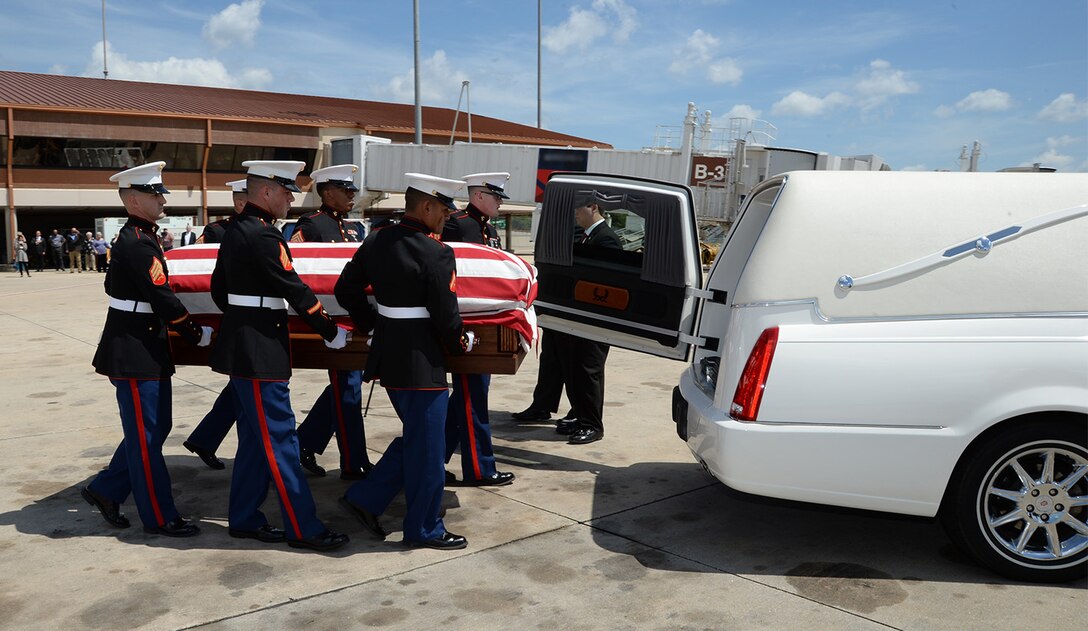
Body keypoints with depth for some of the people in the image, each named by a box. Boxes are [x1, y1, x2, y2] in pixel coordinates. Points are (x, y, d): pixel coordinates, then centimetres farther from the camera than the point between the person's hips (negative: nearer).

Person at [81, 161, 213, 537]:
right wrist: (197, 335, -10)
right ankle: (160, 518, 10)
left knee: (155, 429, 17)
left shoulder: (134, 238, 12)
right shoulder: (138, 244, -19)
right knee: (145, 437, 0)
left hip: (146, 349, 10)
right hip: (134, 354, -10)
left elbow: (113, 284, 21)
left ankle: (105, 491, 28)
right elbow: (162, 298, -21)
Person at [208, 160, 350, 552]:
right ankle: (303, 529, 2)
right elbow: (296, 291, -17)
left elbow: (218, 288, 20)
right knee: (279, 438, -5)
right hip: (260, 352, -10)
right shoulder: (264, 236, -18)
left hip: (241, 343, 10)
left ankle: (244, 519, 24)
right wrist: (331, 332, -8)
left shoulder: (235, 230, 12)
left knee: (255, 437, 15)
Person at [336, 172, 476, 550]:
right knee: (427, 448, 6)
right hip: (422, 362, -8)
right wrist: (462, 342, 3)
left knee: (414, 439, 23)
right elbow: (445, 315, -16)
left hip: (387, 357, 8)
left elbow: (345, 290, 11)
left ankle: (365, 499, 23)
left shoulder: (376, 242, 4)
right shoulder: (436, 254, -19)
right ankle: (424, 529, 18)